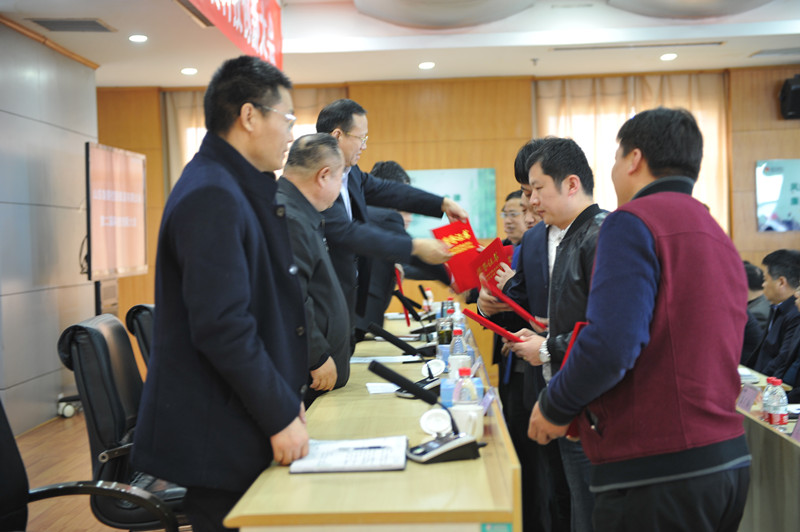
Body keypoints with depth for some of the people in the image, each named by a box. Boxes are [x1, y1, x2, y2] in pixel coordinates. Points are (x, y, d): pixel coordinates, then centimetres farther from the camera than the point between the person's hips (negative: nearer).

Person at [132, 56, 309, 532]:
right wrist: (281, 415, -17)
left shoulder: (243, 187, 12)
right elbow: (222, 328, -24)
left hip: (245, 423, 9)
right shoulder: (210, 196, -19)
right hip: (218, 437, -9)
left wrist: (286, 396, 16)